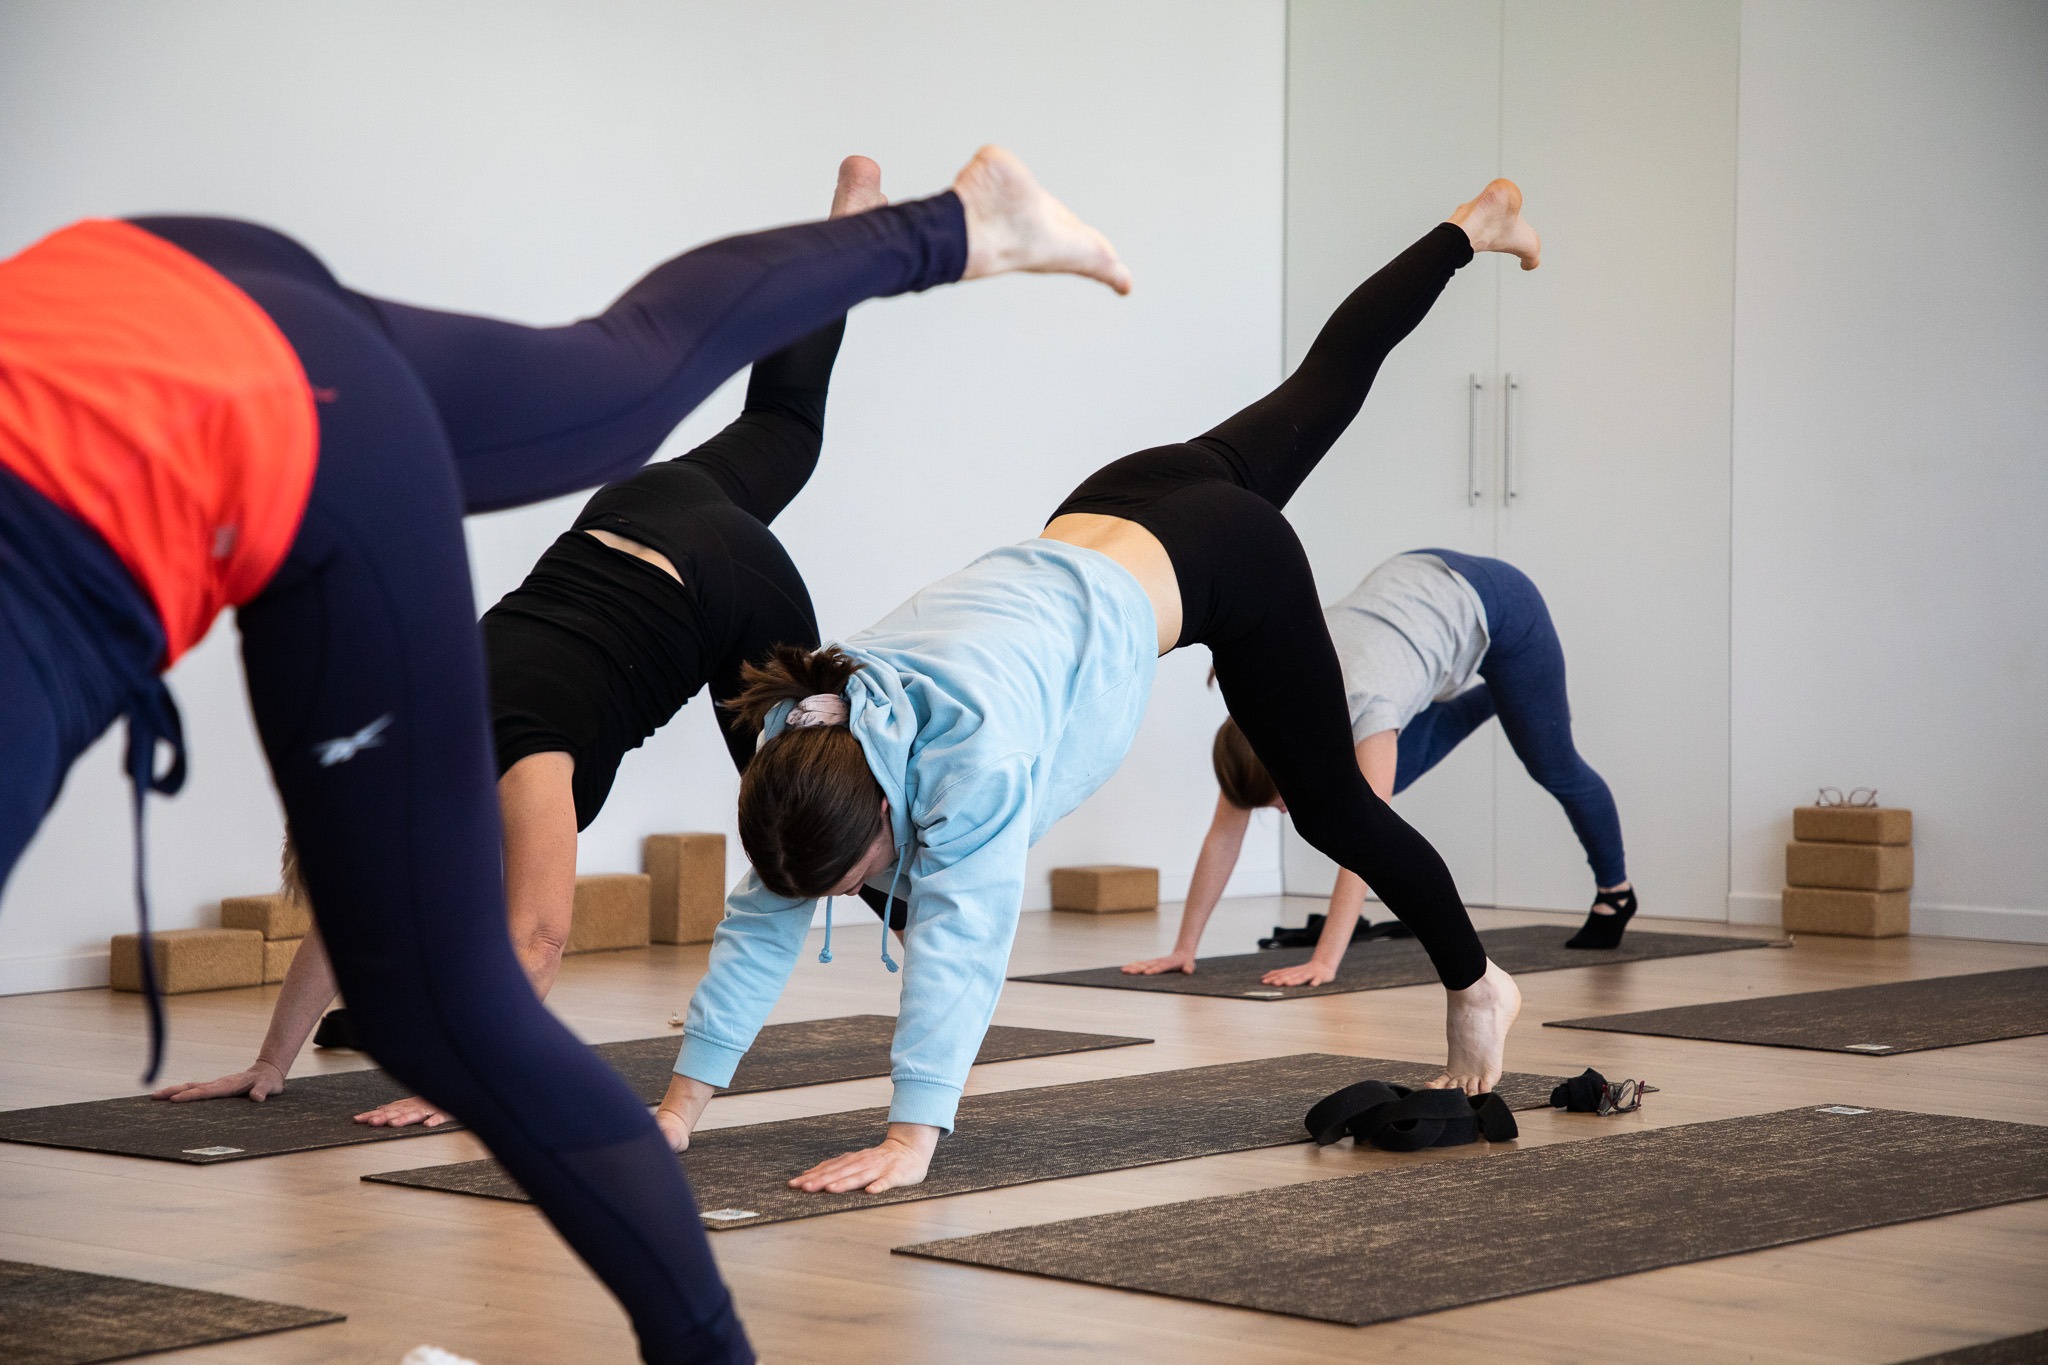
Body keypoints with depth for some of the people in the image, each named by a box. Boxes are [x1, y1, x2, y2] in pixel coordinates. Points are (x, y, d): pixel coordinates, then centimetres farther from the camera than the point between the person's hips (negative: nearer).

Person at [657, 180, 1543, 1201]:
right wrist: (685, 1095, -24)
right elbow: (762, 920, -19)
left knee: (1330, 802, 10)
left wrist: (912, 1136, -51)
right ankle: (1477, 224, 52)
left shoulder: (977, 741, -42)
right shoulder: (803, 733, -23)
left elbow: (959, 930, -47)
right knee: (1324, 383, 29)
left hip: (1217, 561, -6)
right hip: (1104, 516, 6)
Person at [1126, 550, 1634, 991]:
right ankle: (1490, 699, 37)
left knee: (1551, 765, 11)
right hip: (1414, 583, 5)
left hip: (1493, 599, -5)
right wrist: (1184, 947, -21)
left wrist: (1324, 961, -52)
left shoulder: (1364, 707, -41)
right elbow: (1224, 830, -19)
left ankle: (1615, 889, 39)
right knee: (1394, 773, 7)